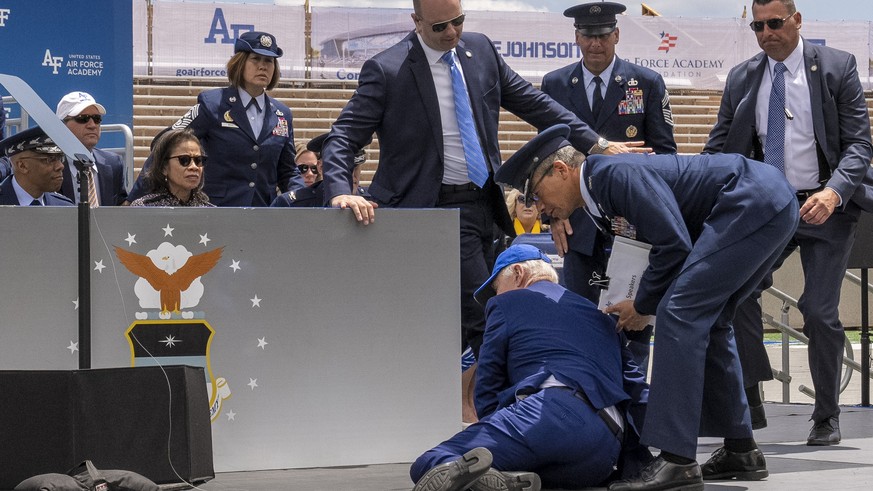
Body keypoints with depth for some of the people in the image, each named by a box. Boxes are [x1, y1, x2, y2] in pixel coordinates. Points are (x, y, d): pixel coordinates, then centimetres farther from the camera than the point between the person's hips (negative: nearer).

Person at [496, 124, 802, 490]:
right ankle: (740, 450, 24)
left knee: (681, 312, -15)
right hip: (773, 204, 11)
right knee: (706, 321, 18)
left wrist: (643, 305, -5)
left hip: (754, 203, -11)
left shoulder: (614, 173, -13)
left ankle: (676, 460, -19)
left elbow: (674, 243, -18)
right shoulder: (604, 194, 18)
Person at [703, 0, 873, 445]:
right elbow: (719, 148, 8)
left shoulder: (836, 68, -5)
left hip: (825, 208, -3)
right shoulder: (741, 78, 5)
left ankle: (826, 417, 11)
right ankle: (748, 404, -8)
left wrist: (834, 192, -26)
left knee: (819, 311, -7)